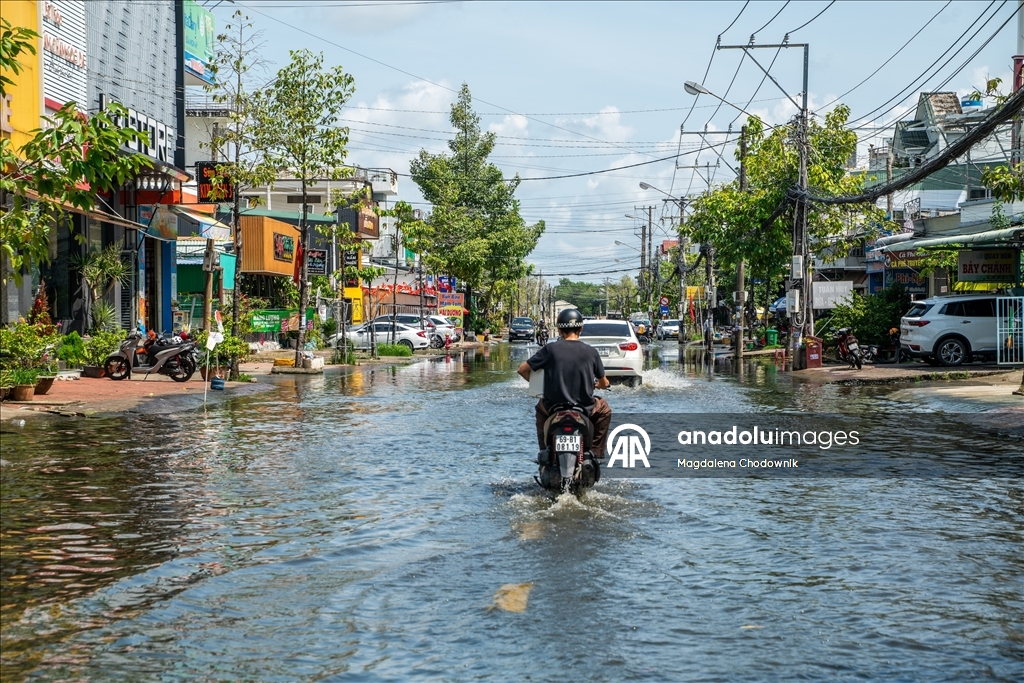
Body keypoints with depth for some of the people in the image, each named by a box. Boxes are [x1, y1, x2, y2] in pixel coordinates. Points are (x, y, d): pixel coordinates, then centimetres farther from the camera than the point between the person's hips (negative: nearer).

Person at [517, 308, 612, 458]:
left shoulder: (550, 349, -8)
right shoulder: (591, 352, -4)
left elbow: (523, 369, -3)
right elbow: (604, 384, 7)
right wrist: (595, 385, 32)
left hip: (554, 407, 0)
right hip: (585, 409, 0)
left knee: (540, 408, 36)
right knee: (604, 410, 33)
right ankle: (596, 453, 27)